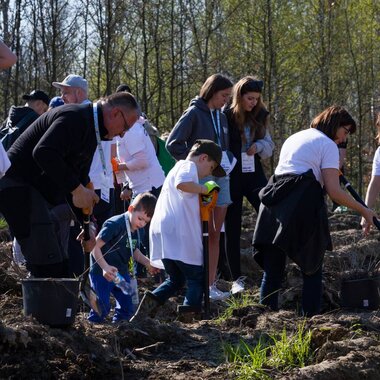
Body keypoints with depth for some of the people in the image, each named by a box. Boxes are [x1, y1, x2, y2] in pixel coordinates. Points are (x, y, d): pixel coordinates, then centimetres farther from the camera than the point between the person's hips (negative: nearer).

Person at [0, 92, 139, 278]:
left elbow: (79, 178, 23)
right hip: (18, 185, -11)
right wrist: (77, 189, -27)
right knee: (48, 265, -15)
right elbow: (44, 152, -30)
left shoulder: (91, 132, 18)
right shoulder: (75, 117, -15)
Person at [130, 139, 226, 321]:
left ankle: (152, 300, -7)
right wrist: (203, 188, -13)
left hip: (163, 231, 9)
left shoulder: (178, 167, 27)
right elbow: (181, 184, -25)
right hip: (179, 233, -9)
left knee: (176, 279, 15)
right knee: (197, 277, -1)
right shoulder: (189, 166, -4)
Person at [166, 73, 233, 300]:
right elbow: (173, 144, -11)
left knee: (215, 234, 6)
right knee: (206, 234, -9)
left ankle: (211, 283, 10)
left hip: (221, 178, 7)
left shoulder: (221, 117, 14)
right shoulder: (194, 114, -7)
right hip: (201, 179, -7)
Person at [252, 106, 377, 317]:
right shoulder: (328, 144, 3)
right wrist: (363, 211, 2)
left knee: (273, 270, 6)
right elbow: (333, 191, -6)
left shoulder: (294, 138, 27)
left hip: (275, 201, 6)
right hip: (303, 204, -6)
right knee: (312, 269, 5)